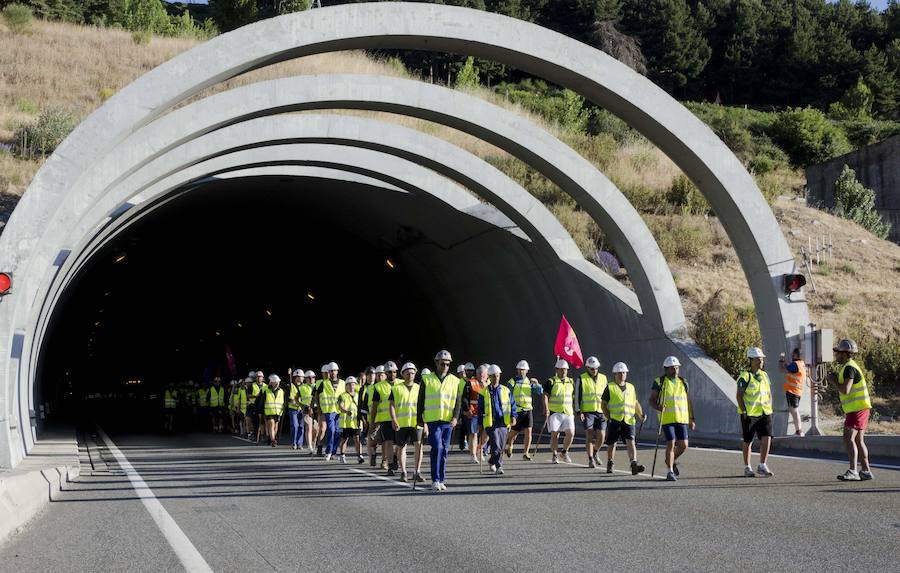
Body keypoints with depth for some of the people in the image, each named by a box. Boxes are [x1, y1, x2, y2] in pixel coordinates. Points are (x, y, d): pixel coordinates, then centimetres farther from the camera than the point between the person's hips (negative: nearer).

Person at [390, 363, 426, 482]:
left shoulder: (419, 388, 14)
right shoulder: (396, 389, 8)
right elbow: (392, 405, 2)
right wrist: (394, 420, -11)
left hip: (416, 422, 1)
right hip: (401, 423, 0)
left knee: (419, 445, -13)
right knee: (401, 447, 6)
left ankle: (417, 472, -8)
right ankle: (403, 472, 19)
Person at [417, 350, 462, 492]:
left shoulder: (454, 381, 10)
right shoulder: (427, 379, 5)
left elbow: (457, 401, 7)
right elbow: (421, 400, 8)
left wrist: (455, 417, -7)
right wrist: (419, 418, 6)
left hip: (448, 421, 3)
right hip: (433, 420, -3)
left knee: (444, 450, 7)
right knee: (437, 448, -13)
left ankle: (441, 480, 15)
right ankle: (435, 480, -10)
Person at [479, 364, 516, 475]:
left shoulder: (506, 391, 9)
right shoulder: (484, 392, 3)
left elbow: (512, 404, 11)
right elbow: (480, 408, 7)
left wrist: (513, 416, -5)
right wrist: (480, 423, 5)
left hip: (503, 422, 3)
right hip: (491, 423, -3)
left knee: (501, 446, 8)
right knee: (496, 445, -14)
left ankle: (492, 461, 29)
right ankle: (499, 466, -5)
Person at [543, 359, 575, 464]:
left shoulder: (571, 382, 13)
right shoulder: (551, 382, -2)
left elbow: (574, 396, 22)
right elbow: (545, 396, -11)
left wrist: (576, 410, 19)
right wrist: (546, 408, -26)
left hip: (568, 413, 3)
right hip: (554, 413, -3)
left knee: (570, 433, -7)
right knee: (554, 434, -3)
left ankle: (564, 453, 13)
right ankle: (555, 455, 12)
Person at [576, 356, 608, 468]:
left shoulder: (603, 378, 12)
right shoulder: (581, 379, 0)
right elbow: (577, 396, -1)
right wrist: (579, 412, -9)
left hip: (600, 412, 3)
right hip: (587, 412, -3)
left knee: (601, 436, -2)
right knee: (590, 435, -8)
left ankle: (595, 454, 24)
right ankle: (590, 460, -1)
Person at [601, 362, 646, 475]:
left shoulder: (631, 387, 16)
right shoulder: (610, 388, 4)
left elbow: (636, 403, 23)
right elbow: (603, 405, 2)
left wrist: (641, 414, 7)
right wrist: (608, 417, -10)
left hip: (628, 421, 2)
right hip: (614, 420, -2)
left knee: (630, 442, -15)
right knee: (611, 443, 8)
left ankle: (634, 465, -24)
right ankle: (609, 465, 26)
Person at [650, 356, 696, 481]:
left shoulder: (683, 382, 14)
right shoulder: (659, 382, 1)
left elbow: (688, 401, 18)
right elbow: (652, 399, 1)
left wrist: (691, 419, 15)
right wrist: (657, 407, -21)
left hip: (681, 419, 4)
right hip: (667, 418, -4)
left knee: (683, 445, -1)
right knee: (671, 444, -10)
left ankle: (671, 460, 28)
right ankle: (670, 471, -1)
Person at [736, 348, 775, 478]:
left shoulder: (765, 375, 11)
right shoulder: (744, 376, -8)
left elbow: (769, 394, 18)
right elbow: (739, 395, -11)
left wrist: (769, 409, 9)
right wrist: (744, 412, -15)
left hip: (764, 413, 5)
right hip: (749, 414, -5)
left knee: (767, 438, -9)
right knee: (748, 441, 5)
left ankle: (762, 466, -1)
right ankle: (747, 468, 17)